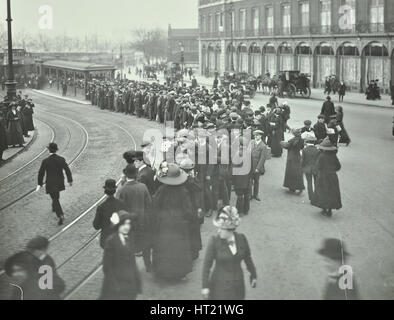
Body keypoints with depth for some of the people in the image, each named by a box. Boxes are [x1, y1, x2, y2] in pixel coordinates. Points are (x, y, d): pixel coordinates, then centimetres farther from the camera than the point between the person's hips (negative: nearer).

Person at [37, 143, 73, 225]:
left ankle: (61, 216, -11)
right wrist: (70, 180, 5)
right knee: (56, 196, 30)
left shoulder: (45, 161, -18)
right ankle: (54, 208, 53)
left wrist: (40, 184, 2)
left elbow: (41, 173, -11)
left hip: (50, 184, -4)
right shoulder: (61, 159, -12)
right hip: (59, 183, 4)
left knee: (55, 199, 3)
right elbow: (67, 170, -9)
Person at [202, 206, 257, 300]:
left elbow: (248, 258, 7)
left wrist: (253, 276, 17)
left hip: (238, 285, 3)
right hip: (220, 284, -3)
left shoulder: (241, 238, -9)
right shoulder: (214, 241, -18)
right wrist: (205, 286, -10)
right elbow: (207, 265, -11)